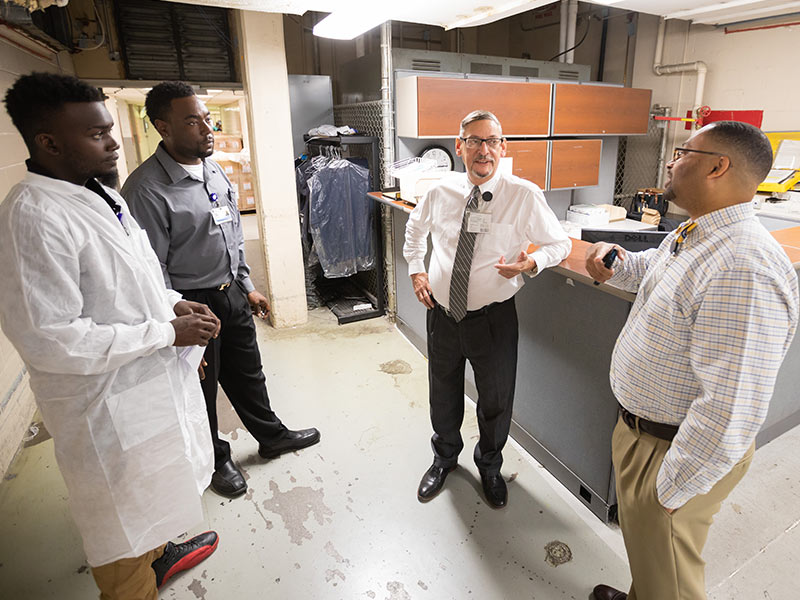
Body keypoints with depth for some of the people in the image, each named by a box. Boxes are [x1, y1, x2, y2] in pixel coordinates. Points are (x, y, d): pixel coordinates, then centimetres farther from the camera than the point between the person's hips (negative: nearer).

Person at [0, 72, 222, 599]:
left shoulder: (100, 193, 5)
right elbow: (51, 341, -28)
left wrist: (173, 302, -1)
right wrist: (168, 332, -23)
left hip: (152, 381, 10)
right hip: (109, 406, -9)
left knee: (150, 492, 32)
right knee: (124, 521, 14)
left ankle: (158, 554, 57)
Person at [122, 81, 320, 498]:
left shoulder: (215, 172, 4)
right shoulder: (147, 190, -21)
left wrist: (247, 287, 14)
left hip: (231, 294, 7)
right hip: (192, 304, -7)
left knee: (247, 373, 22)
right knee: (202, 390, 14)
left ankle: (271, 436, 44)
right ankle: (216, 460, 39)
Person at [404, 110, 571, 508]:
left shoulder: (524, 195, -13)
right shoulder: (440, 192, -4)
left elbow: (560, 243, -2)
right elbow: (415, 227, 17)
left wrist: (531, 263, -22)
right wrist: (416, 269, 7)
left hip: (493, 318, -2)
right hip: (442, 313, 3)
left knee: (496, 400, 17)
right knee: (443, 396, 21)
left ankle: (489, 465, 49)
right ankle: (445, 458, 52)